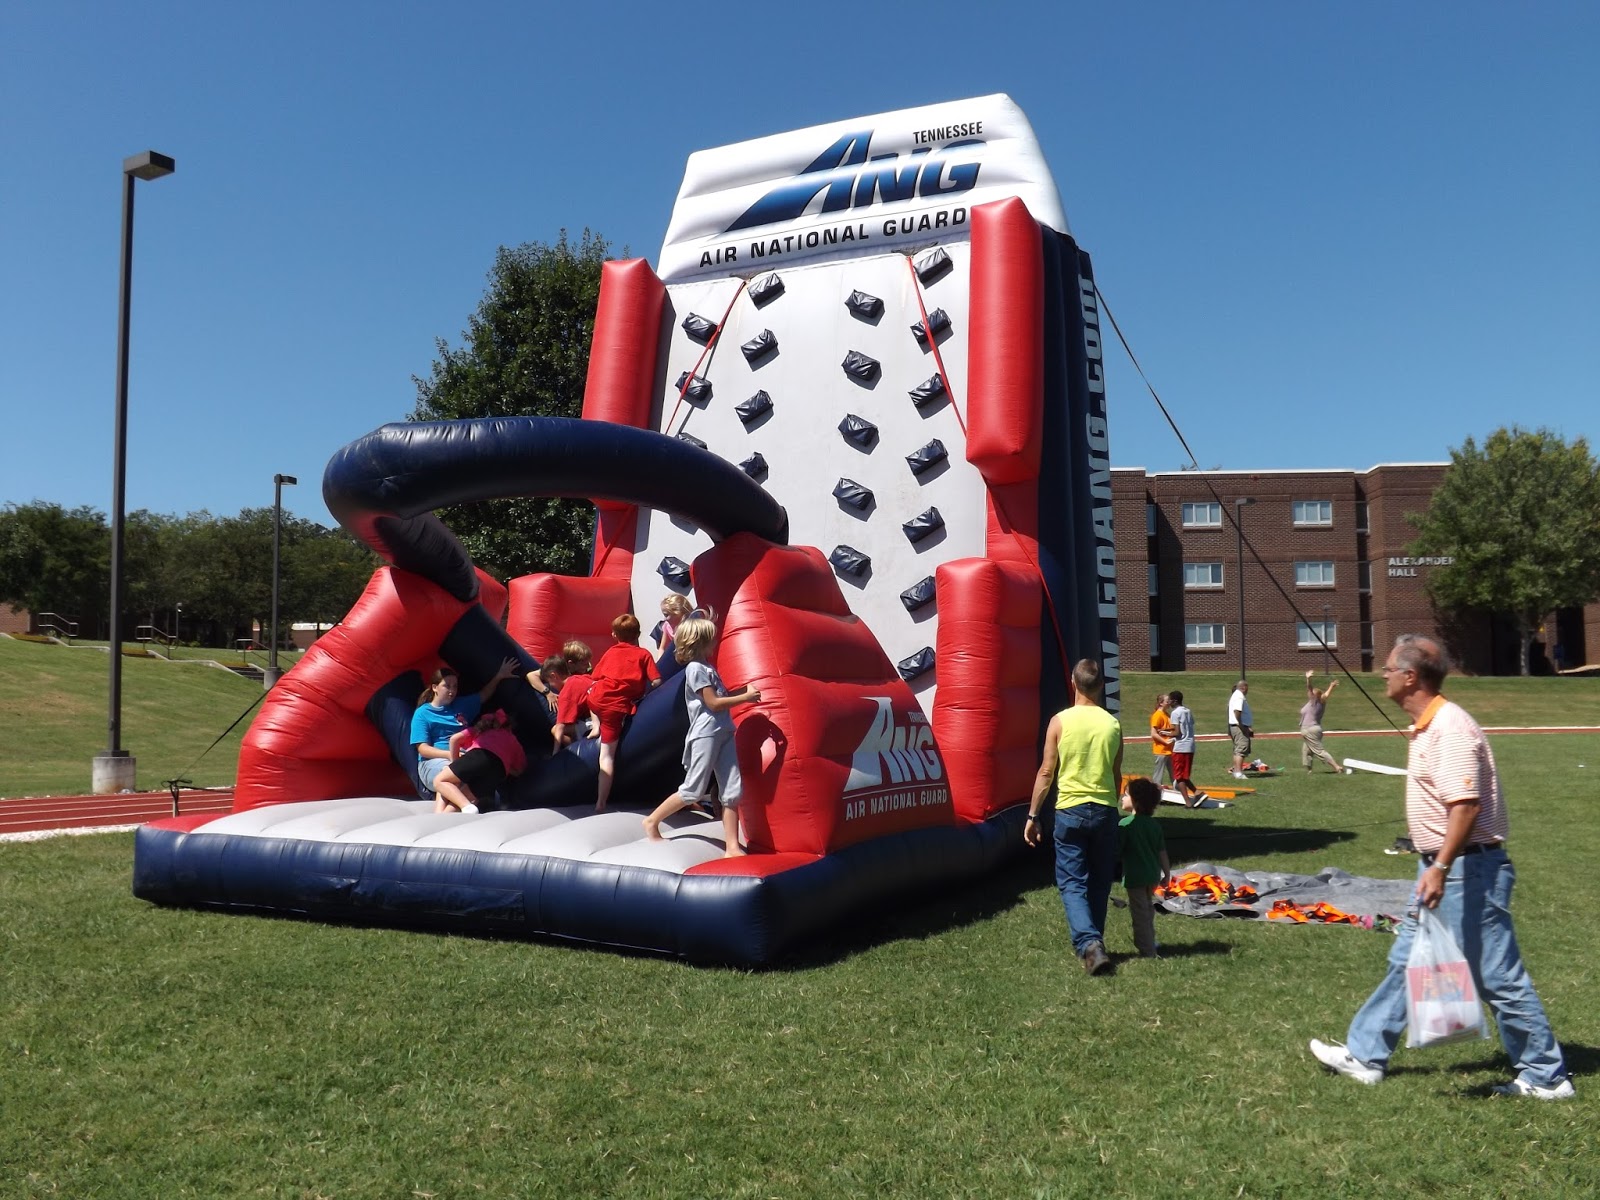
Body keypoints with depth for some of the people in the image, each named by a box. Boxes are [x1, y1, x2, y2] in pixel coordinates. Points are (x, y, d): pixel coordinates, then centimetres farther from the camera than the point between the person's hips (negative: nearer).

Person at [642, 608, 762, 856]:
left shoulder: (707, 667, 15)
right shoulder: (695, 669, -11)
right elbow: (713, 703, -15)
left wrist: (743, 691, 7)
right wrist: (745, 698, -10)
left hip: (723, 733, 8)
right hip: (705, 734, -8)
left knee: (733, 791, 2)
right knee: (693, 791, -1)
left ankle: (732, 847, 3)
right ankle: (652, 821, 18)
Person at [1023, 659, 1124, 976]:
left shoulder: (1060, 721, -7)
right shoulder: (1113, 724, 2)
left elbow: (1046, 772, -5)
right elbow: (1117, 775, 10)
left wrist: (1032, 815, 2)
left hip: (1070, 810, -3)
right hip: (1105, 810, 3)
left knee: (1072, 882, 1)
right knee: (1099, 883, 15)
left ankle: (1089, 943, -17)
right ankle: (1091, 943, 25)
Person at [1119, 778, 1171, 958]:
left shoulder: (1125, 824, -16)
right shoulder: (1154, 824, 3)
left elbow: (1116, 850, -17)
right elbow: (1162, 852, 7)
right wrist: (1167, 873, 16)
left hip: (1135, 877, -7)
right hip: (1153, 875, 7)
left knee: (1140, 914, 1)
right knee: (1148, 910, 22)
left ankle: (1147, 951, 3)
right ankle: (1149, 943, 35)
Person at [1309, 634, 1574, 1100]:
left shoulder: (1450, 728, -20)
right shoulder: (1426, 727, 11)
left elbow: (1467, 804, -28)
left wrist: (1440, 867, -31)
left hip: (1468, 869, -11)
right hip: (1442, 866, 11)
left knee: (1497, 977, 0)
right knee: (1407, 962, 15)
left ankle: (1547, 1076, 15)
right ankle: (1365, 1055, 23)